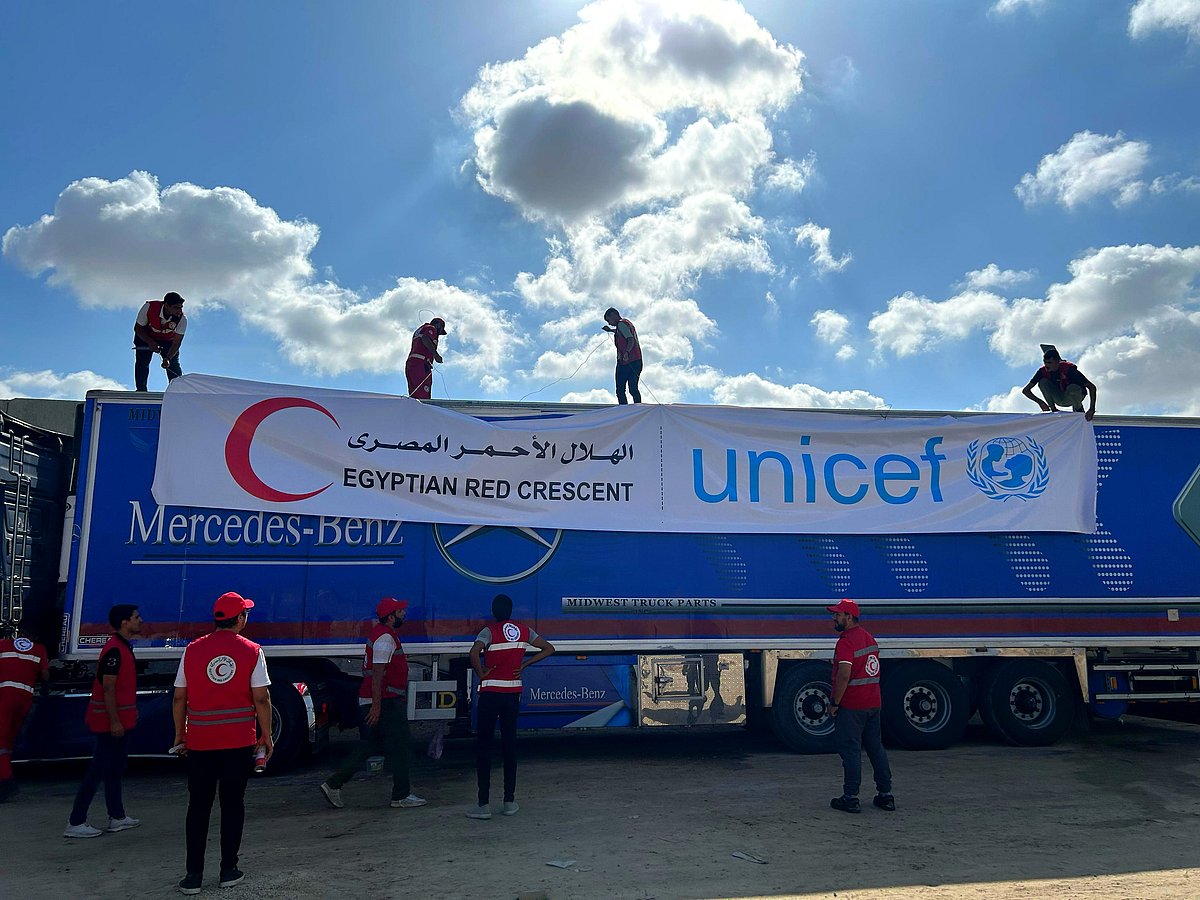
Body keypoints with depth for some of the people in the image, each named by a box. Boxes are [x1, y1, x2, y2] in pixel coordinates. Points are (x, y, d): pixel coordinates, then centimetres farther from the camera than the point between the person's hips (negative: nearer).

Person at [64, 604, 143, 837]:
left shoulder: (124, 647, 12)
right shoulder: (114, 650, -20)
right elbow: (107, 688, -22)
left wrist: (131, 711, 22)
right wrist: (114, 721, -22)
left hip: (120, 718, 10)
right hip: (111, 720, -10)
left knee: (115, 769, 15)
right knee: (98, 770, -4)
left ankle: (117, 817, 23)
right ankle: (75, 823, 2)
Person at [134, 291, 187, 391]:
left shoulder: (182, 319, -31)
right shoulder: (149, 307, -33)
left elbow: (176, 342, -27)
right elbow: (138, 328, -19)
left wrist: (168, 358, -43)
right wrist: (150, 342, -35)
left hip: (168, 341, 1)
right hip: (146, 337, 0)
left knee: (174, 366, -12)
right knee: (142, 363, -13)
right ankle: (141, 391, 0)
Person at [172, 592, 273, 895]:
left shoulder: (192, 650, 1)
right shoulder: (251, 651, -6)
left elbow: (179, 698, 4)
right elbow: (261, 699, -7)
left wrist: (180, 734, 17)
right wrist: (267, 736, 4)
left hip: (199, 742, 2)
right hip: (239, 742, -1)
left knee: (198, 807, 11)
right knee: (232, 805, 10)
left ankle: (193, 875, 14)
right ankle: (229, 871, 16)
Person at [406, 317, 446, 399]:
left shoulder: (418, 331, 32)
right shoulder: (431, 328, 5)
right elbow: (425, 339, -16)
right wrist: (436, 354, -21)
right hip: (421, 364, -9)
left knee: (414, 397, 3)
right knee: (423, 398, -18)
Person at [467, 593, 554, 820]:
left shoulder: (490, 631, -10)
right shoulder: (524, 631, 5)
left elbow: (474, 653, -28)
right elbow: (549, 649, 10)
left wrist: (481, 674, -13)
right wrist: (524, 664, 7)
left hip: (490, 693, -4)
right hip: (513, 693, 4)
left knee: (483, 745, 2)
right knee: (509, 744, 12)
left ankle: (483, 805, -1)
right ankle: (509, 801, 14)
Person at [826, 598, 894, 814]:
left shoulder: (846, 641, -17)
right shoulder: (870, 638, 13)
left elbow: (844, 675, -25)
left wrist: (834, 703, -16)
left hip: (851, 706, -9)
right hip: (873, 703, 9)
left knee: (851, 751, -2)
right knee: (876, 747, 14)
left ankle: (850, 798, 3)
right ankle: (886, 795, 20)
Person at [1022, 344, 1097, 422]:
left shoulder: (1069, 369, -28)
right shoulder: (1043, 371, -17)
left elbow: (1092, 387, -29)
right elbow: (1026, 390, -12)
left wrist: (1091, 410, -37)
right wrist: (1040, 402, -26)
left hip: (1073, 398, -2)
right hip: (1059, 400, 2)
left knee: (1072, 388, -37)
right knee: (1043, 382, -24)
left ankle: (1079, 409, -6)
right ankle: (1053, 409, -8)